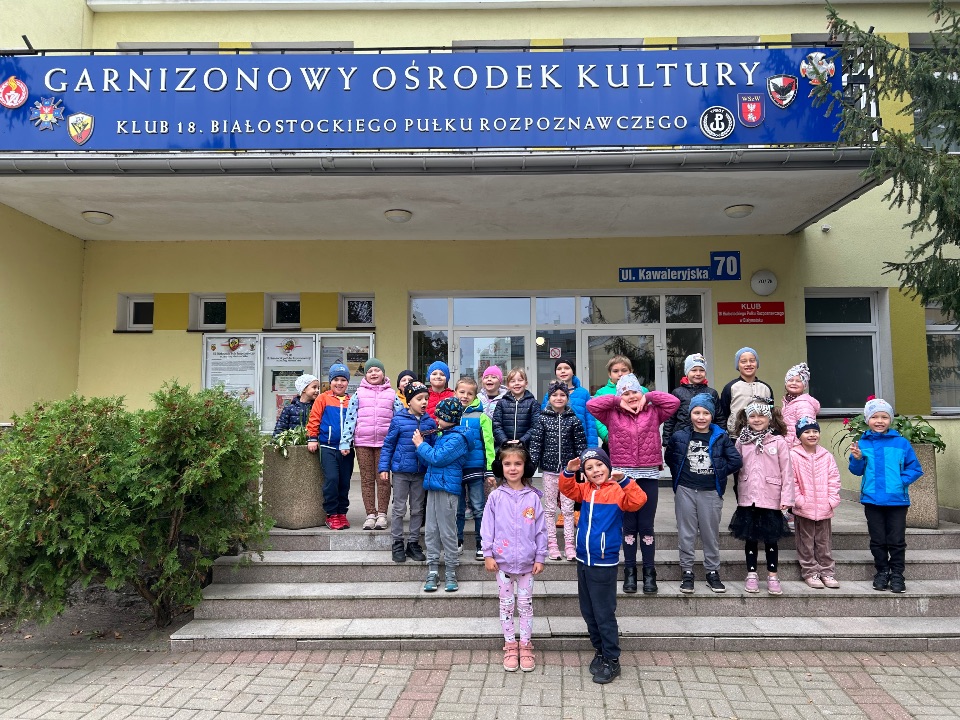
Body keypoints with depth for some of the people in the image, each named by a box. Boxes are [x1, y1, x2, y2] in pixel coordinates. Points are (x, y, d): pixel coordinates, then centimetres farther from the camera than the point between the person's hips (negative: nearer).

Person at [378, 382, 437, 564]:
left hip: (421, 472, 3)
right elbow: (388, 445, -3)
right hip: (401, 470, -3)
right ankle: (398, 544, 19)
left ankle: (413, 543, 24)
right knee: (399, 509, 7)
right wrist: (384, 467, -6)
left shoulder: (430, 422, 0)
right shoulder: (398, 420, -8)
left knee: (418, 509, 12)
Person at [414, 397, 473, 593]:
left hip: (447, 489, -9)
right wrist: (421, 445, 5)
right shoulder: (443, 436, 17)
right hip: (434, 486, 9)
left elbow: (436, 458, -18)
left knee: (447, 532, -1)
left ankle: (451, 573, 10)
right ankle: (432, 572, 15)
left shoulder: (457, 438, -12)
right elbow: (430, 460, 20)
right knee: (430, 531, 9)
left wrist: (421, 444, -5)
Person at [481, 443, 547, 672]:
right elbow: (487, 527, -3)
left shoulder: (532, 497, -4)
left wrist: (540, 557, -1)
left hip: (527, 561, 0)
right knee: (506, 604, 11)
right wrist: (488, 554, -6)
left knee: (525, 604, 11)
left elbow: (541, 529, 0)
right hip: (503, 559, 0)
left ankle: (525, 645, 25)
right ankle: (510, 645, 25)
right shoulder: (496, 497, -5)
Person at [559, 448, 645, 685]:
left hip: (604, 564, -6)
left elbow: (638, 501, -24)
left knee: (604, 614, 1)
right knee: (588, 612, 16)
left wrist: (624, 481, -34)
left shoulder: (617, 490, -12)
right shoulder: (585, 490, 6)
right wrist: (569, 472, -12)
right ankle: (600, 652, 32)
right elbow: (567, 489, 4)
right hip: (583, 561, 7)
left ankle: (612, 661, 14)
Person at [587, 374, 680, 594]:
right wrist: (617, 401, -3)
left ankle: (649, 572, 16)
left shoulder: (653, 412, 7)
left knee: (646, 526, 6)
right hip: (623, 475, 0)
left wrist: (648, 396, 1)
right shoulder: (612, 414, 5)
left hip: (649, 475, 0)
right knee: (629, 526, 8)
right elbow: (591, 404, -5)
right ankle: (629, 572, 18)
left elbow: (674, 402, -2)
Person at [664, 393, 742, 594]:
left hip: (711, 492, 0)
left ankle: (712, 572, 23)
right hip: (685, 491, 0)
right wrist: (679, 474, 3)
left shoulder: (721, 437, -1)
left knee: (711, 533, 10)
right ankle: (687, 572, 15)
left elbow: (736, 461, -3)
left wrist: (718, 472, -2)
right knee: (686, 533, 6)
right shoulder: (679, 436, 0)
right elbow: (669, 458, 12)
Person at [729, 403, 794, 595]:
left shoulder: (778, 441, -4)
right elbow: (736, 467, 6)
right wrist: (738, 493, 0)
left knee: (771, 538, 8)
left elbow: (786, 471, -5)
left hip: (771, 498, -2)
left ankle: (772, 576, 21)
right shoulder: (741, 441, 4)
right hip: (748, 498, 2)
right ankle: (751, 574, 21)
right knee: (750, 538, 10)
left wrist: (786, 497, -10)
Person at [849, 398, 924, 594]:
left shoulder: (901, 443, -3)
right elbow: (857, 471, 5)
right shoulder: (863, 443, 1)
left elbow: (915, 469, 0)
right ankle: (882, 572, 25)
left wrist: (902, 481, -15)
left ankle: (897, 574, 18)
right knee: (878, 540, 11)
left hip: (897, 499, -1)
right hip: (872, 500, 1)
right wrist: (857, 458, -14)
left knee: (897, 540, 5)